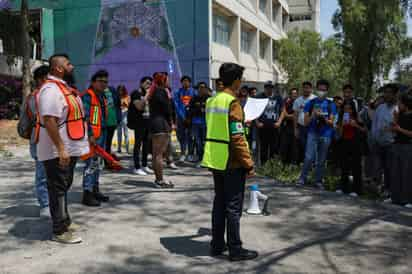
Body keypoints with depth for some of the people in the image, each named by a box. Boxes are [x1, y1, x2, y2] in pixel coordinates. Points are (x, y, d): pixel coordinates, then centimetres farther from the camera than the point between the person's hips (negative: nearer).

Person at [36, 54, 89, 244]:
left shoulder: (63, 87, 15)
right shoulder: (51, 89, -18)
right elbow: (49, 121, -26)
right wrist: (60, 149, -28)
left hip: (69, 149, 10)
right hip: (57, 151, -10)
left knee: (64, 186, 19)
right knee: (58, 188, -2)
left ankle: (64, 221, 33)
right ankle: (60, 231, 6)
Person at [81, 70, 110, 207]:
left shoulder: (102, 97, 17)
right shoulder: (87, 96, -12)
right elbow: (85, 117, -19)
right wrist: (90, 135, -23)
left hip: (101, 135, 9)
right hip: (91, 136, -9)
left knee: (96, 163, 15)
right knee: (91, 164, -8)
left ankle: (95, 190, 25)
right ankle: (87, 194, -3)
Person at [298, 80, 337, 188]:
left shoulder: (331, 105, 7)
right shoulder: (310, 103, 6)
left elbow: (331, 123, 3)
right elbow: (306, 122, 4)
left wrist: (324, 118, -16)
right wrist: (313, 115, -14)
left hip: (325, 135, 1)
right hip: (313, 133, -1)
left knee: (321, 160, 6)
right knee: (309, 158, -13)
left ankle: (318, 181, 17)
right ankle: (302, 178, 0)